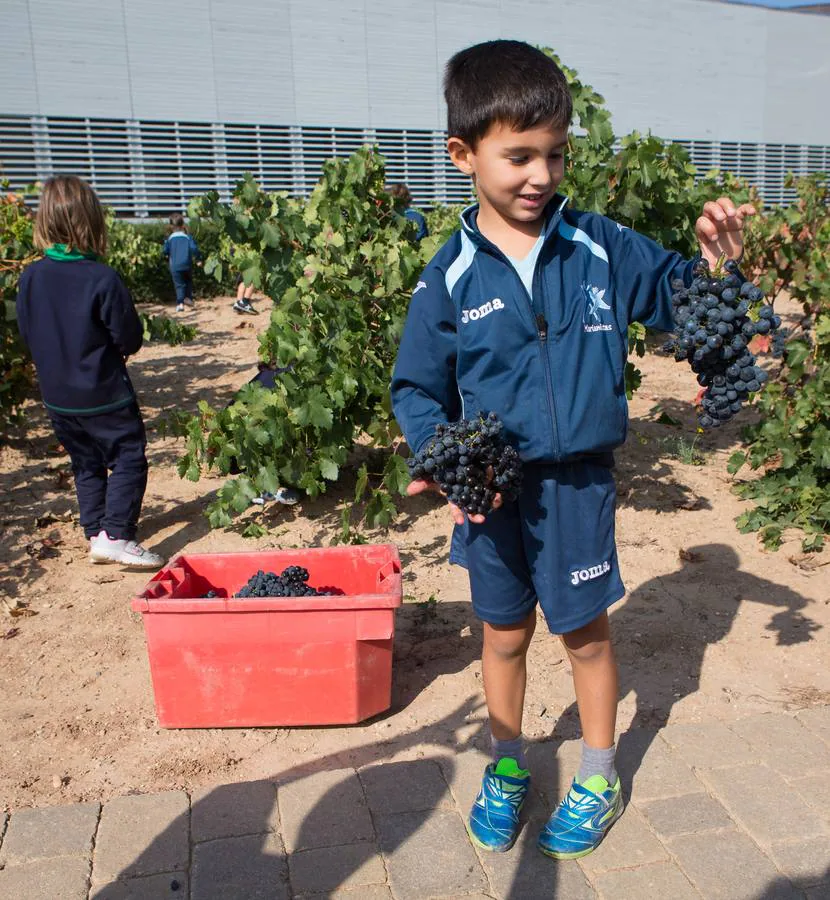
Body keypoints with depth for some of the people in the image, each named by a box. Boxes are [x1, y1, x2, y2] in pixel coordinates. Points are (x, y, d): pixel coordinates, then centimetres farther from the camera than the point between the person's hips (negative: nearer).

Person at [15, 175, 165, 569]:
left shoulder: (30, 277, -4)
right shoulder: (102, 279, -20)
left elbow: (27, 334, 7)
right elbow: (129, 338, -14)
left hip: (57, 395, 6)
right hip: (104, 393, -6)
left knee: (86, 465, 18)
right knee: (128, 461, 4)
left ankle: (96, 534, 23)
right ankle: (116, 536, -4)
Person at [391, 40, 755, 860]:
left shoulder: (600, 248, -6)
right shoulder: (450, 277, -7)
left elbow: (675, 296, 7)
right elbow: (416, 390, 0)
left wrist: (712, 264, -15)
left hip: (579, 483, 0)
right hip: (494, 489, 1)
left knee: (585, 632, 15)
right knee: (505, 635, 17)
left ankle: (599, 779, 39)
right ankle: (507, 766, 42)